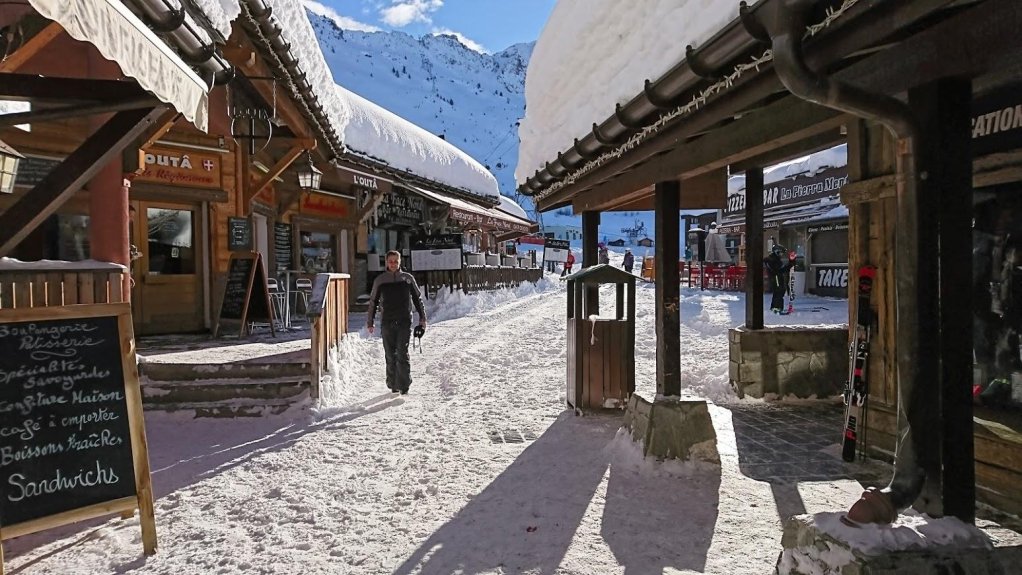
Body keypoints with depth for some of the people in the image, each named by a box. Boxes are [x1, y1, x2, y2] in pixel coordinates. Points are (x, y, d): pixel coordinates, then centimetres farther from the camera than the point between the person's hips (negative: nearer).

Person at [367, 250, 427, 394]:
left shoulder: (407, 278, 6)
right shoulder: (380, 280, 6)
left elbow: (417, 298, 13)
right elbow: (373, 301, 12)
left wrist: (422, 318, 10)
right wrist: (370, 322, 11)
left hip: (405, 321, -1)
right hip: (387, 322, 1)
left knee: (402, 353, -10)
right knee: (390, 355, 5)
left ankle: (404, 385, -7)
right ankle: (393, 384, 15)